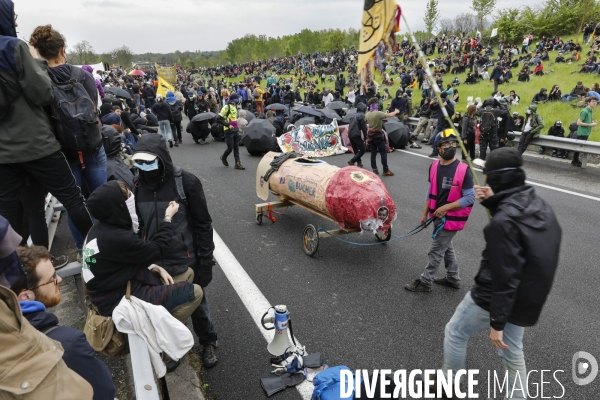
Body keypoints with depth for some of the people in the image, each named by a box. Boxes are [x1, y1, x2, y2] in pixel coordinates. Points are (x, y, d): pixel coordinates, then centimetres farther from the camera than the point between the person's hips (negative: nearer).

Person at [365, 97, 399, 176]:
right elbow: (389, 115, -17)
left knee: (373, 153, 10)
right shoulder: (378, 113, -21)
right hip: (378, 136, -7)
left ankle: (374, 170, 13)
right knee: (384, 153, 2)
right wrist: (396, 112, 2)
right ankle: (386, 171, 4)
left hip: (370, 135, 7)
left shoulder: (367, 114, 0)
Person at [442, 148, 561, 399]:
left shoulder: (504, 221, -29)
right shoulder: (540, 206, -2)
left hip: (493, 297, -7)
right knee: (513, 351, 25)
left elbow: (504, 278, -27)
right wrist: (493, 203, 4)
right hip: (526, 298, 8)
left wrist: (497, 323, -19)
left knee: (454, 334, 16)